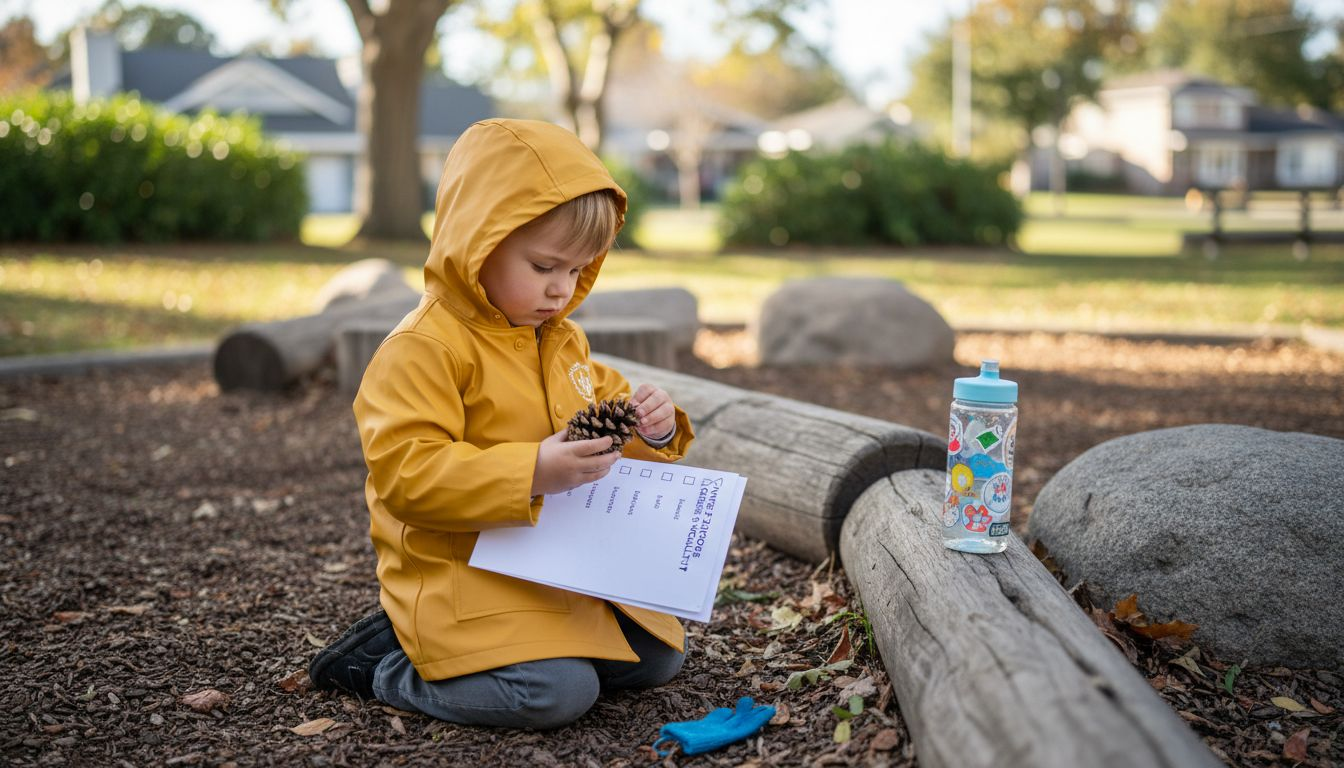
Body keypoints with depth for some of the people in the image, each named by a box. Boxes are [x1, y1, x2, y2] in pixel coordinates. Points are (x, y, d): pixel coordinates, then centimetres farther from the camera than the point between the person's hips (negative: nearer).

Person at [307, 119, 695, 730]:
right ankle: (385, 665, -4)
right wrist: (529, 474, -34)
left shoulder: (563, 341, 10)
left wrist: (652, 431, -4)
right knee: (558, 692, -25)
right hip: (464, 574, -9)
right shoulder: (424, 348, -17)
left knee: (658, 656, 10)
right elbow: (405, 473, -25)